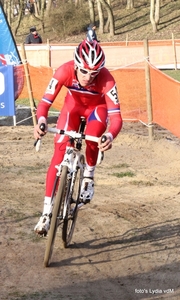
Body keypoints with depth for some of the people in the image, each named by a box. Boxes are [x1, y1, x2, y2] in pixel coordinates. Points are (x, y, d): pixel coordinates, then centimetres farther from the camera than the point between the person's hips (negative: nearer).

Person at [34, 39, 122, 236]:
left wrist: (110, 136, -62)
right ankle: (47, 211, -7)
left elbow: (116, 117, -41)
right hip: (73, 104, 1)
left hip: (97, 107, -1)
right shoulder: (65, 72, -35)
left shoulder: (107, 80, -37)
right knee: (59, 153, -12)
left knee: (94, 134, -32)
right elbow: (45, 102, -35)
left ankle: (88, 176, -2)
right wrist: (41, 121, -57)